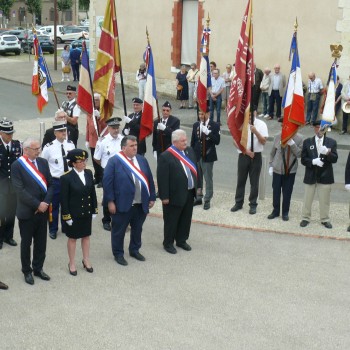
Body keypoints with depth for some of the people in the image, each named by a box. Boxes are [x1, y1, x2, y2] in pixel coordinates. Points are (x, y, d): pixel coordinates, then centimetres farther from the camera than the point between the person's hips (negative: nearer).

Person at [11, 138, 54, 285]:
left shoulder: (43, 162, 4)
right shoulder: (17, 166, -12)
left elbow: (50, 185, 4)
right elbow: (20, 191, -17)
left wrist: (46, 203, -10)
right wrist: (37, 204, -18)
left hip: (42, 210, 4)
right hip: (27, 212, -4)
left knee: (41, 242, 13)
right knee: (26, 243, 11)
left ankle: (38, 268, 29)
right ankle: (27, 271, 25)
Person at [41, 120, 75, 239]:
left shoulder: (71, 145, -2)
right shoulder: (49, 148, -14)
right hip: (54, 181, -3)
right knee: (53, 206, 8)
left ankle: (66, 227, 33)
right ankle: (53, 230, 24)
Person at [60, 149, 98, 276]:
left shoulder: (89, 173, -3)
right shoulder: (66, 178, -18)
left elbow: (93, 192, 5)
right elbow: (64, 199, -15)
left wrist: (94, 210, 5)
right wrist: (67, 216, -14)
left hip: (87, 212, 5)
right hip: (73, 214, -5)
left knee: (86, 236, 17)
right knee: (72, 238, 11)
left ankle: (86, 260, 33)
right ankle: (72, 264, 25)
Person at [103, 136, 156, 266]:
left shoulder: (142, 160, 8)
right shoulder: (114, 161, -10)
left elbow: (149, 180, 12)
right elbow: (107, 182, -11)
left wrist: (152, 197, 9)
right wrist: (110, 201, -14)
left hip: (141, 204, 5)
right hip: (122, 204, -5)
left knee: (137, 229, 18)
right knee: (119, 230, 7)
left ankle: (135, 250, 36)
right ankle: (118, 254, 22)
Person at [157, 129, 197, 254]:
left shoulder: (190, 151, 4)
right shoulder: (165, 156, -19)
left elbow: (194, 169, 13)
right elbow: (162, 178, -17)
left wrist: (197, 186, 11)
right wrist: (164, 196, -17)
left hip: (189, 193, 7)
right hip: (175, 195, -7)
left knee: (186, 219, 18)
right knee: (171, 220, 7)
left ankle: (181, 240, 35)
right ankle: (168, 243, 23)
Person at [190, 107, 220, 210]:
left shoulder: (214, 125, -6)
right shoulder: (196, 125, 8)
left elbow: (217, 141, -14)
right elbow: (193, 141, 12)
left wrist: (208, 132, -25)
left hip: (208, 156, -4)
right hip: (196, 156, 5)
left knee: (208, 179, 0)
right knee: (197, 178, 12)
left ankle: (207, 200, 8)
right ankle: (198, 198, 24)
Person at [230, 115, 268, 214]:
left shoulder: (261, 124, -5)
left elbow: (264, 141, -10)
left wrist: (256, 132, -25)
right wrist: (246, 150, -13)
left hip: (256, 156, -1)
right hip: (243, 155, 2)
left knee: (254, 182, 5)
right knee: (241, 180, 10)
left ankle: (253, 205, 15)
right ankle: (238, 203, 22)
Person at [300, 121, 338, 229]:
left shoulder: (331, 142, 2)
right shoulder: (307, 142, 3)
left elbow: (334, 159, -5)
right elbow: (303, 159, 0)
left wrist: (327, 153, -25)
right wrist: (313, 161, -19)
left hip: (325, 176, 0)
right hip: (311, 176, 0)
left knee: (325, 200, 8)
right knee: (307, 199, 9)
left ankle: (325, 219, 20)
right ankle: (306, 218, 21)